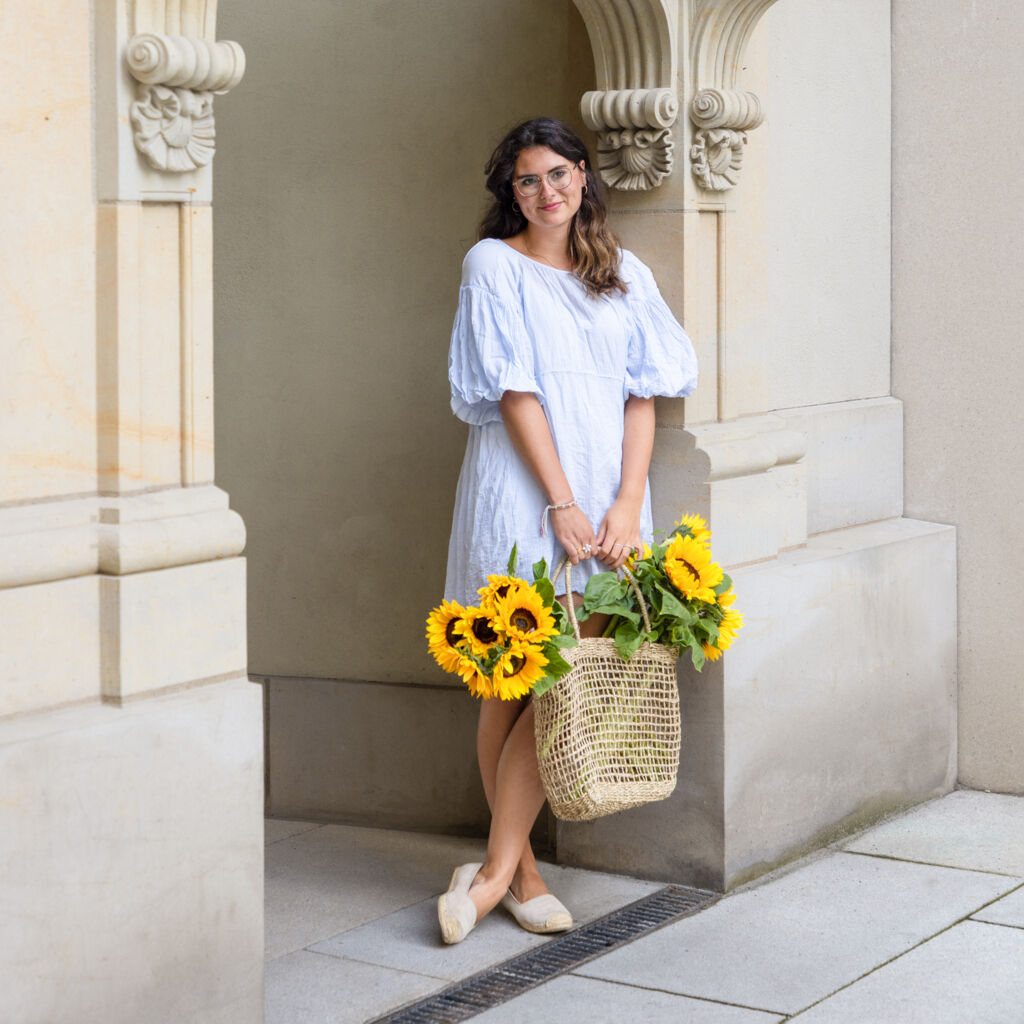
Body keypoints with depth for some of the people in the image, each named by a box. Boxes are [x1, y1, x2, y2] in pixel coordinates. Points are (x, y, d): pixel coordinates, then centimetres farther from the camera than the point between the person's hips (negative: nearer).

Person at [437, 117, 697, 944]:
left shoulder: (626, 276, 14)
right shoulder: (495, 264, 2)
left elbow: (643, 396, 8)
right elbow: (514, 393, -6)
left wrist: (627, 503, -6)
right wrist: (563, 504, -13)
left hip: (607, 499, 3)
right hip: (520, 495, -3)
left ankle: (499, 867, -1)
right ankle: (520, 869, 8)